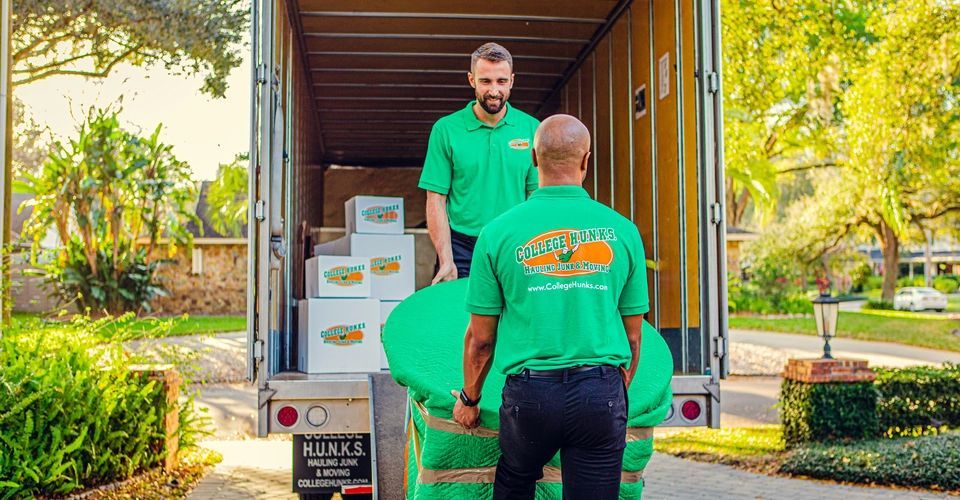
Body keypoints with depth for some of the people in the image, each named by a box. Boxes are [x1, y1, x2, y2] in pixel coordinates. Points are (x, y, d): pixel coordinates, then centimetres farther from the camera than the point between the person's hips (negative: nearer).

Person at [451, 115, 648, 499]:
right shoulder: (621, 230, 1)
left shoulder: (498, 231, -3)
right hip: (601, 391, 1)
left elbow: (481, 338, 1)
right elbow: (633, 336, 8)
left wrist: (469, 399, 16)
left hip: (530, 392, 0)